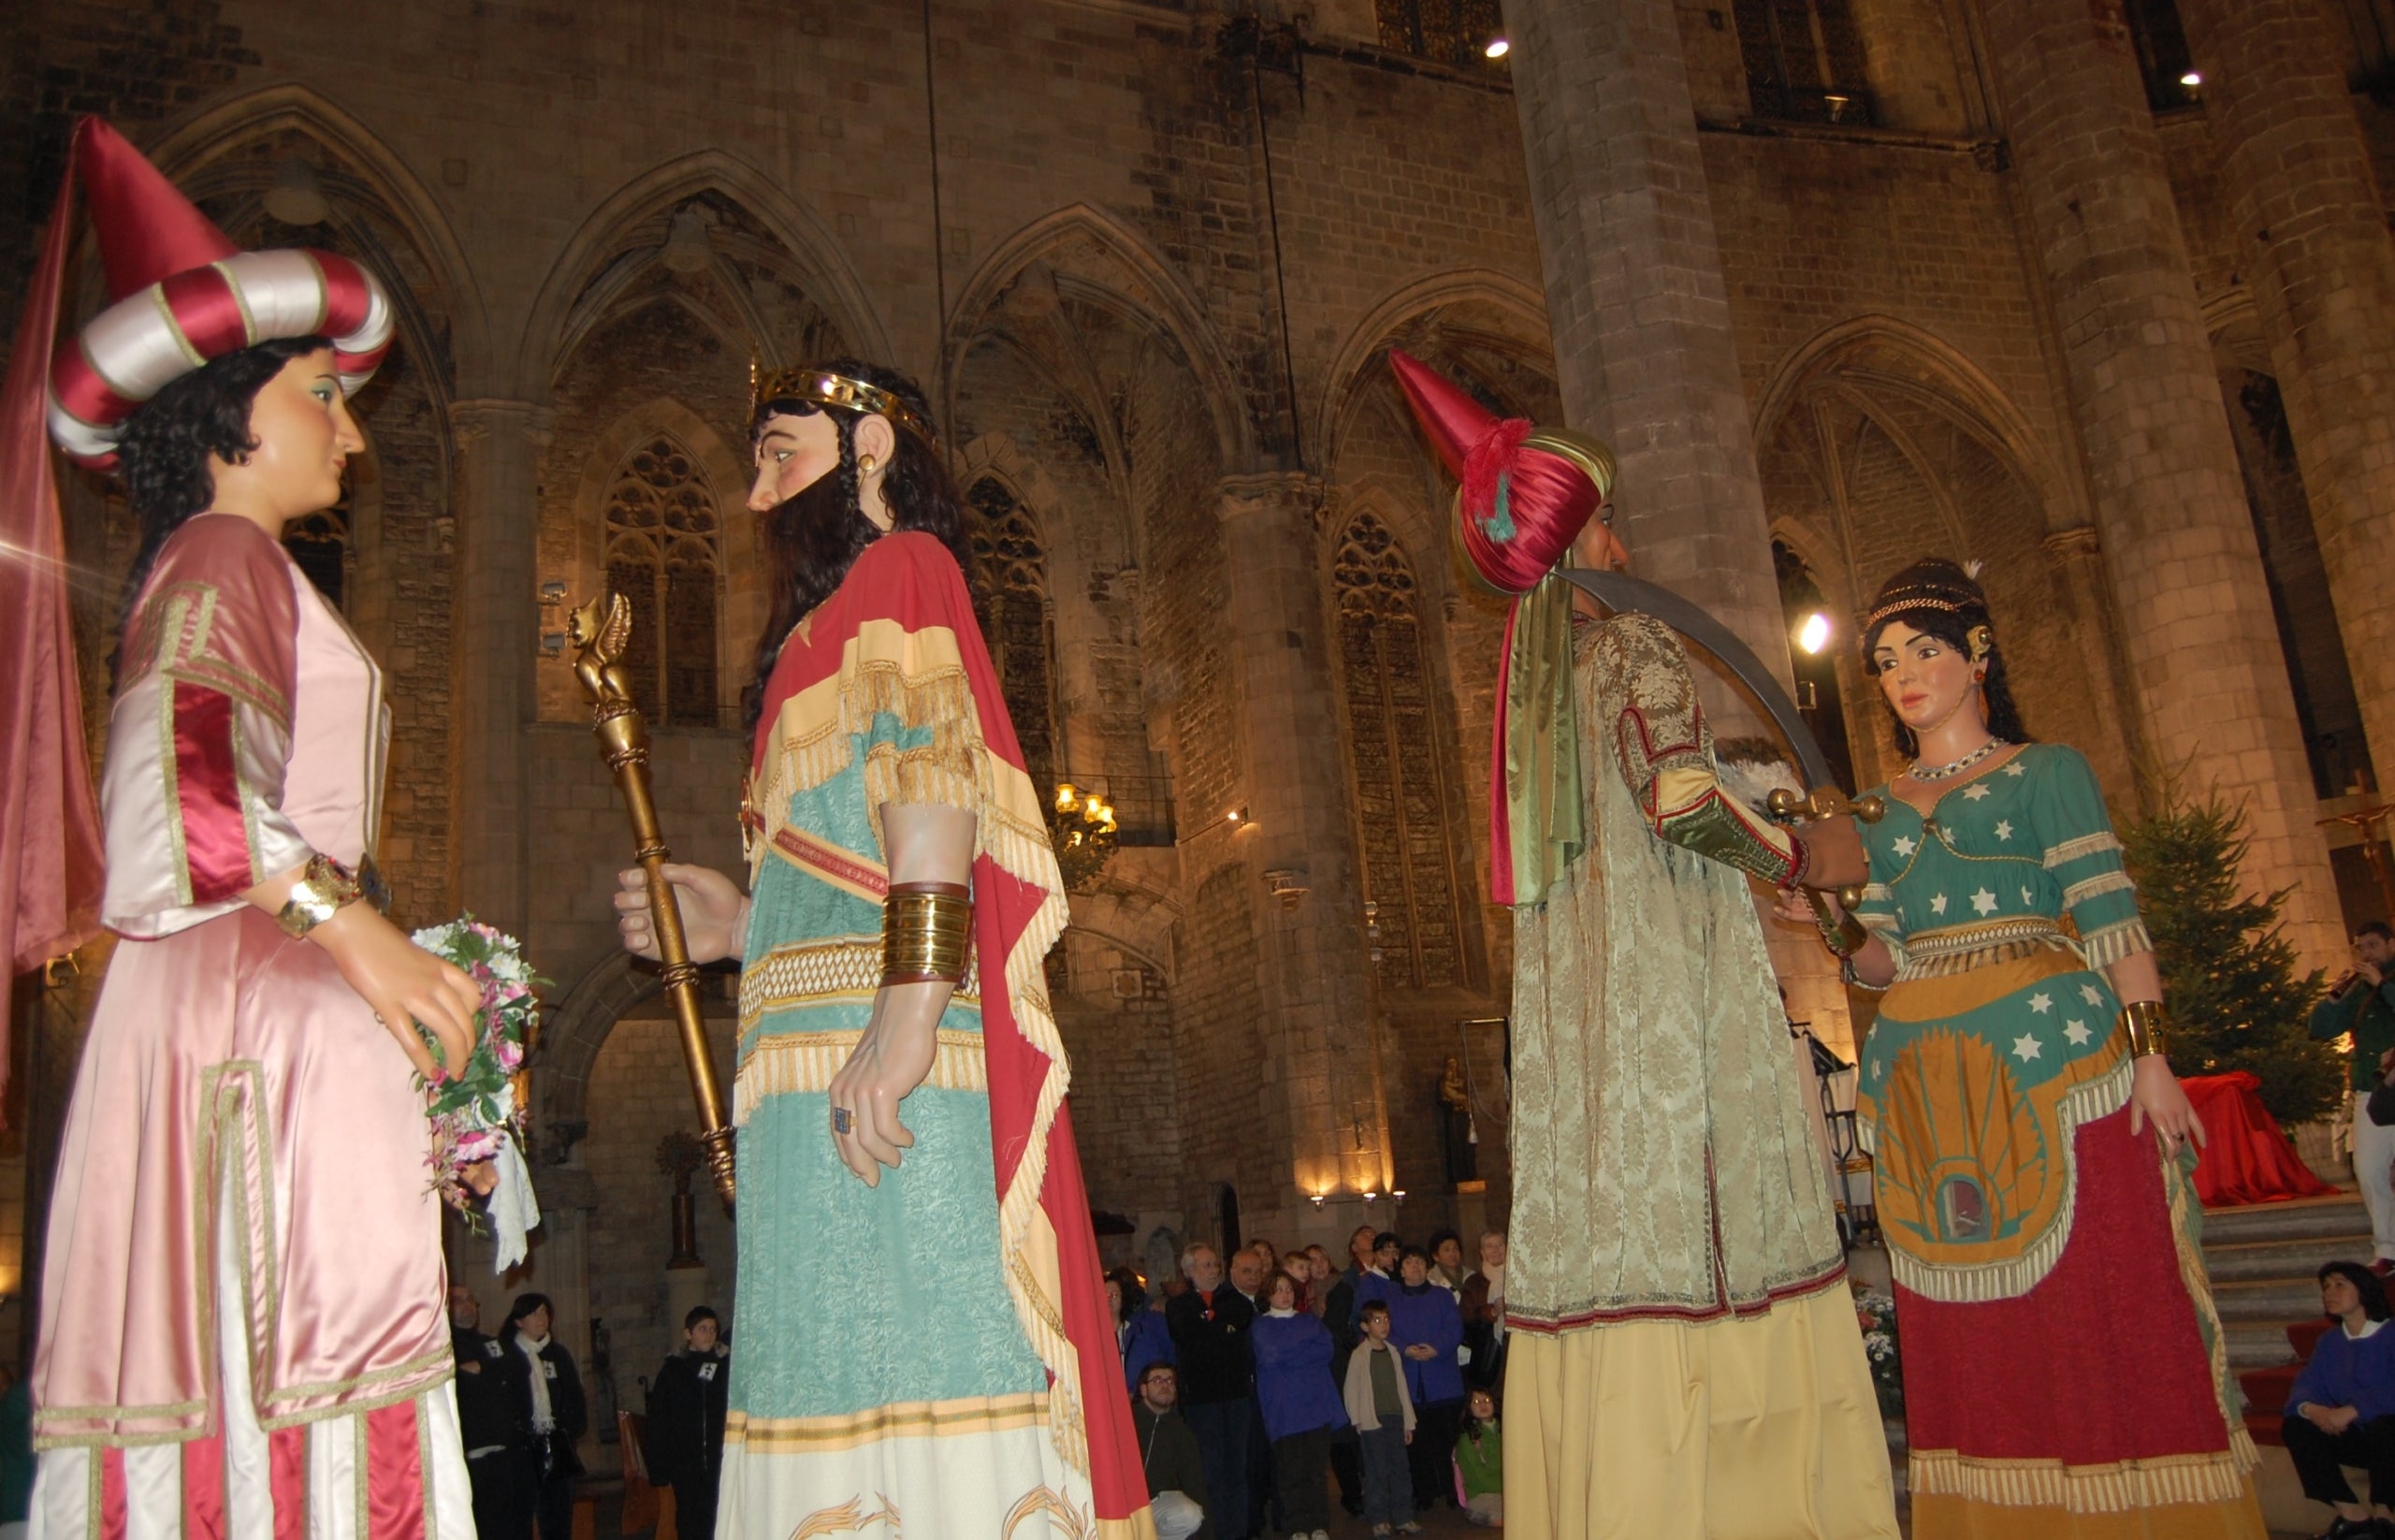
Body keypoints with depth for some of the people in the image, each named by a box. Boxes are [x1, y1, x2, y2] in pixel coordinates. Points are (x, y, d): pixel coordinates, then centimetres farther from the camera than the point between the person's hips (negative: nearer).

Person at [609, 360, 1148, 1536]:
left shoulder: (900, 569, 2)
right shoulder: (847, 610, 29)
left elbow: (931, 771, -16)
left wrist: (908, 1001, -26)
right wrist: (741, 927, 22)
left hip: (874, 1058, -9)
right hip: (827, 1058, 9)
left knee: (902, 1374, -11)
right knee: (851, 1391, 6)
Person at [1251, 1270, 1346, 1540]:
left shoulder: (1310, 1321, 18)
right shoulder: (1261, 1326, 9)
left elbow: (1327, 1351, 2)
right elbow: (1270, 1356, -9)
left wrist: (1288, 1355, -5)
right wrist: (1308, 1349, -2)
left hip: (1317, 1403, 2)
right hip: (1285, 1408, -2)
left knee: (1318, 1468, -1)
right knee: (1291, 1471, -4)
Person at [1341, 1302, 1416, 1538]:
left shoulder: (1393, 1353, 10)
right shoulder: (1359, 1355, -6)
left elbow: (1401, 1388, 14)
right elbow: (1350, 1390, -5)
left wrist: (1408, 1422, 14)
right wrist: (1358, 1421, -8)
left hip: (1395, 1419, 5)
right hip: (1372, 1421, -5)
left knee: (1400, 1469, 6)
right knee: (1377, 1471, -1)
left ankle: (1402, 1517, 14)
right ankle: (1379, 1519, 8)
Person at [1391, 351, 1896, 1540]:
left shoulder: (1530, 675, 16)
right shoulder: (1636, 648, -6)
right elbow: (1684, 803, -18)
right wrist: (1806, 856, -4)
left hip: (1570, 1006, 7)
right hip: (1667, 990, -7)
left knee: (1599, 1250, 5)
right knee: (1695, 1257, -4)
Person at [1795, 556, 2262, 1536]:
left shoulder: (2045, 772, 6)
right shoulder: (1879, 812, 17)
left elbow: (2112, 922, -2)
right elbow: (1887, 962, 13)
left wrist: (2149, 1054, -12)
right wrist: (1834, 925, -7)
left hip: (2052, 1054, -4)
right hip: (1927, 1078, 4)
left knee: (2098, 1300, -4)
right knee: (1969, 1337, 6)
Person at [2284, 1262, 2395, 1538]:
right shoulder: (2328, 1342, 9)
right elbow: (2305, 1387, -1)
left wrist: (2353, 1410, -34)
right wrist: (2312, 1409, -24)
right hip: (2356, 1436, 5)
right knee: (2294, 1428, -15)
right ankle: (2353, 1515, -12)